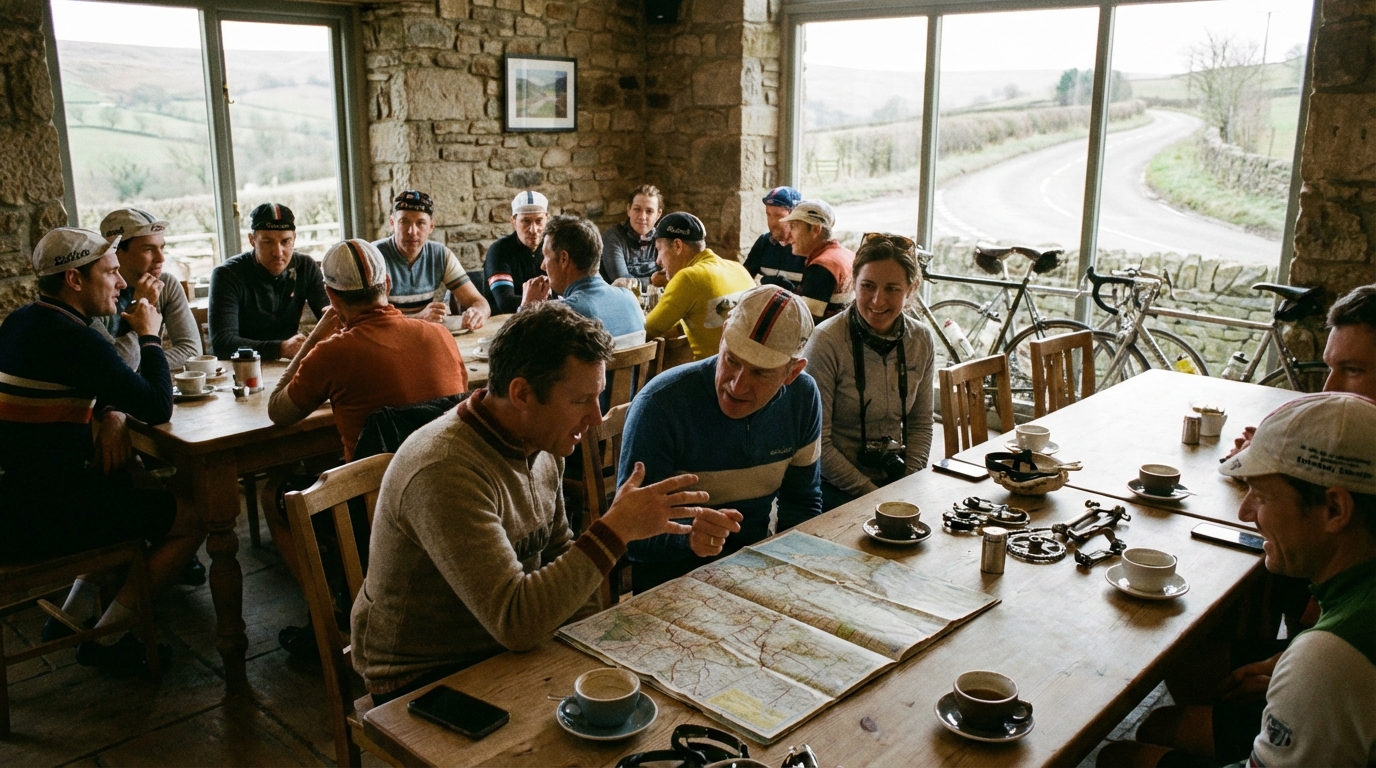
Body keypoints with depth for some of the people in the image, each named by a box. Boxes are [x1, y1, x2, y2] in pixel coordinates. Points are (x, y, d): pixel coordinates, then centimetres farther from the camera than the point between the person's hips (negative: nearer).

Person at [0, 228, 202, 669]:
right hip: (40, 519, -10)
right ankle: (107, 637, 6)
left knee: (135, 490, 28)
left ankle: (75, 614, 26)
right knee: (191, 519, -3)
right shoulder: (73, 338, -21)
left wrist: (109, 413, -2)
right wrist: (149, 335, -9)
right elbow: (157, 408, -21)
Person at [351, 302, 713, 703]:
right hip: (424, 681, -7)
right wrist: (616, 528, -32)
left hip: (509, 650, 7)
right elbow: (515, 622, -33)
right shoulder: (445, 473, -29)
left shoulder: (542, 444, -2)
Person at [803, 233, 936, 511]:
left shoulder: (922, 341, 0)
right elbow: (817, 443, -15)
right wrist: (872, 494, -15)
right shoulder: (826, 342, -16)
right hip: (836, 488, -5)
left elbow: (921, 424, 10)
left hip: (896, 479, 5)